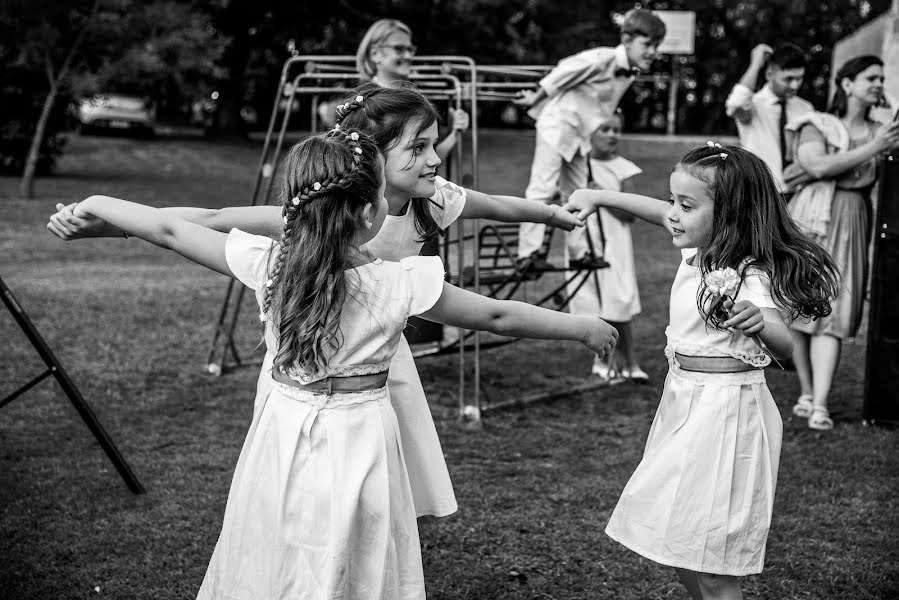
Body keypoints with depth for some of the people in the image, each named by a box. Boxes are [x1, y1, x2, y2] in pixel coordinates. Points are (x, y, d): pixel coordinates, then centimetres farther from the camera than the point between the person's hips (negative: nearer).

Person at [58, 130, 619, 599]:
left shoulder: (268, 263, -9)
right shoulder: (401, 283, -15)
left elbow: (170, 230, 1)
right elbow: (498, 315, -7)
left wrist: (95, 204, 16)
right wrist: (585, 327, 6)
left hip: (283, 437, 3)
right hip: (358, 445, -3)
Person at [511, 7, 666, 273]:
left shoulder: (632, 71, 2)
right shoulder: (604, 59, -24)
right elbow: (564, 71, -18)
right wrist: (536, 98, -8)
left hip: (580, 136, 9)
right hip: (558, 124, -9)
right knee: (542, 188, -10)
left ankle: (577, 254, 23)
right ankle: (528, 253, -9)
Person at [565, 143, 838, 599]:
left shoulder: (748, 276, -20)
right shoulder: (700, 250, 5)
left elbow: (783, 344, -32)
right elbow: (660, 213, 22)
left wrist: (759, 324, -52)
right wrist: (599, 197, 20)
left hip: (722, 414, -9)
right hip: (685, 402, 9)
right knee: (677, 545, 16)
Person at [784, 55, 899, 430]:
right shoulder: (817, 125, 3)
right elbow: (818, 166, -14)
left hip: (851, 226, 2)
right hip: (811, 219, -2)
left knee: (834, 313, -6)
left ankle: (820, 405, -9)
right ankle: (807, 392, 15)